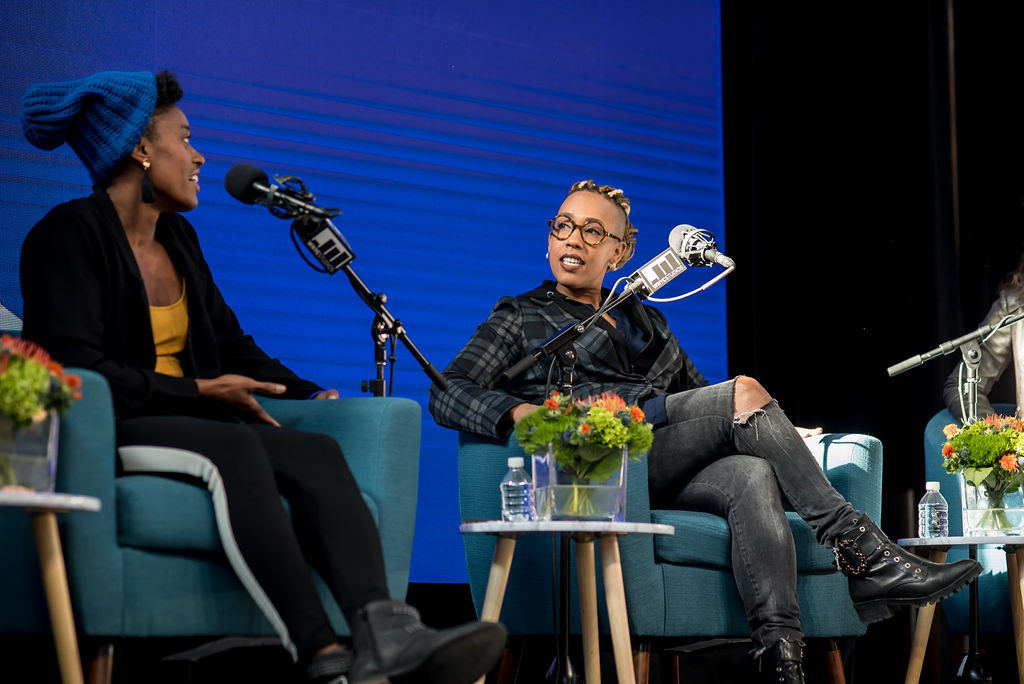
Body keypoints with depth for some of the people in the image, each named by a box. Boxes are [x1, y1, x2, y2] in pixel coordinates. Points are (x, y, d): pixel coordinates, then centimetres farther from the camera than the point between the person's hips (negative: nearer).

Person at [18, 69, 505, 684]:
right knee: (236, 447, -37)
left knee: (318, 451, -24)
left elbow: (231, 344, 25)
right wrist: (202, 392, -13)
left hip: (191, 423, 7)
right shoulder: (68, 235, -4)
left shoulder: (177, 237, 22)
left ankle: (385, 633, -49)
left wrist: (310, 395, 10)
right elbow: (79, 368, -15)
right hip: (107, 432, -7)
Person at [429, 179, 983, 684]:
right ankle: (865, 554, -24)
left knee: (753, 476, -31)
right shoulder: (521, 318, 17)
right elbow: (448, 394, 4)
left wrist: (775, 431, 12)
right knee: (744, 391, -22)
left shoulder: (645, 321, 31)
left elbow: (696, 393, 33)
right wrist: (521, 412, -18)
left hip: (670, 476, 5)